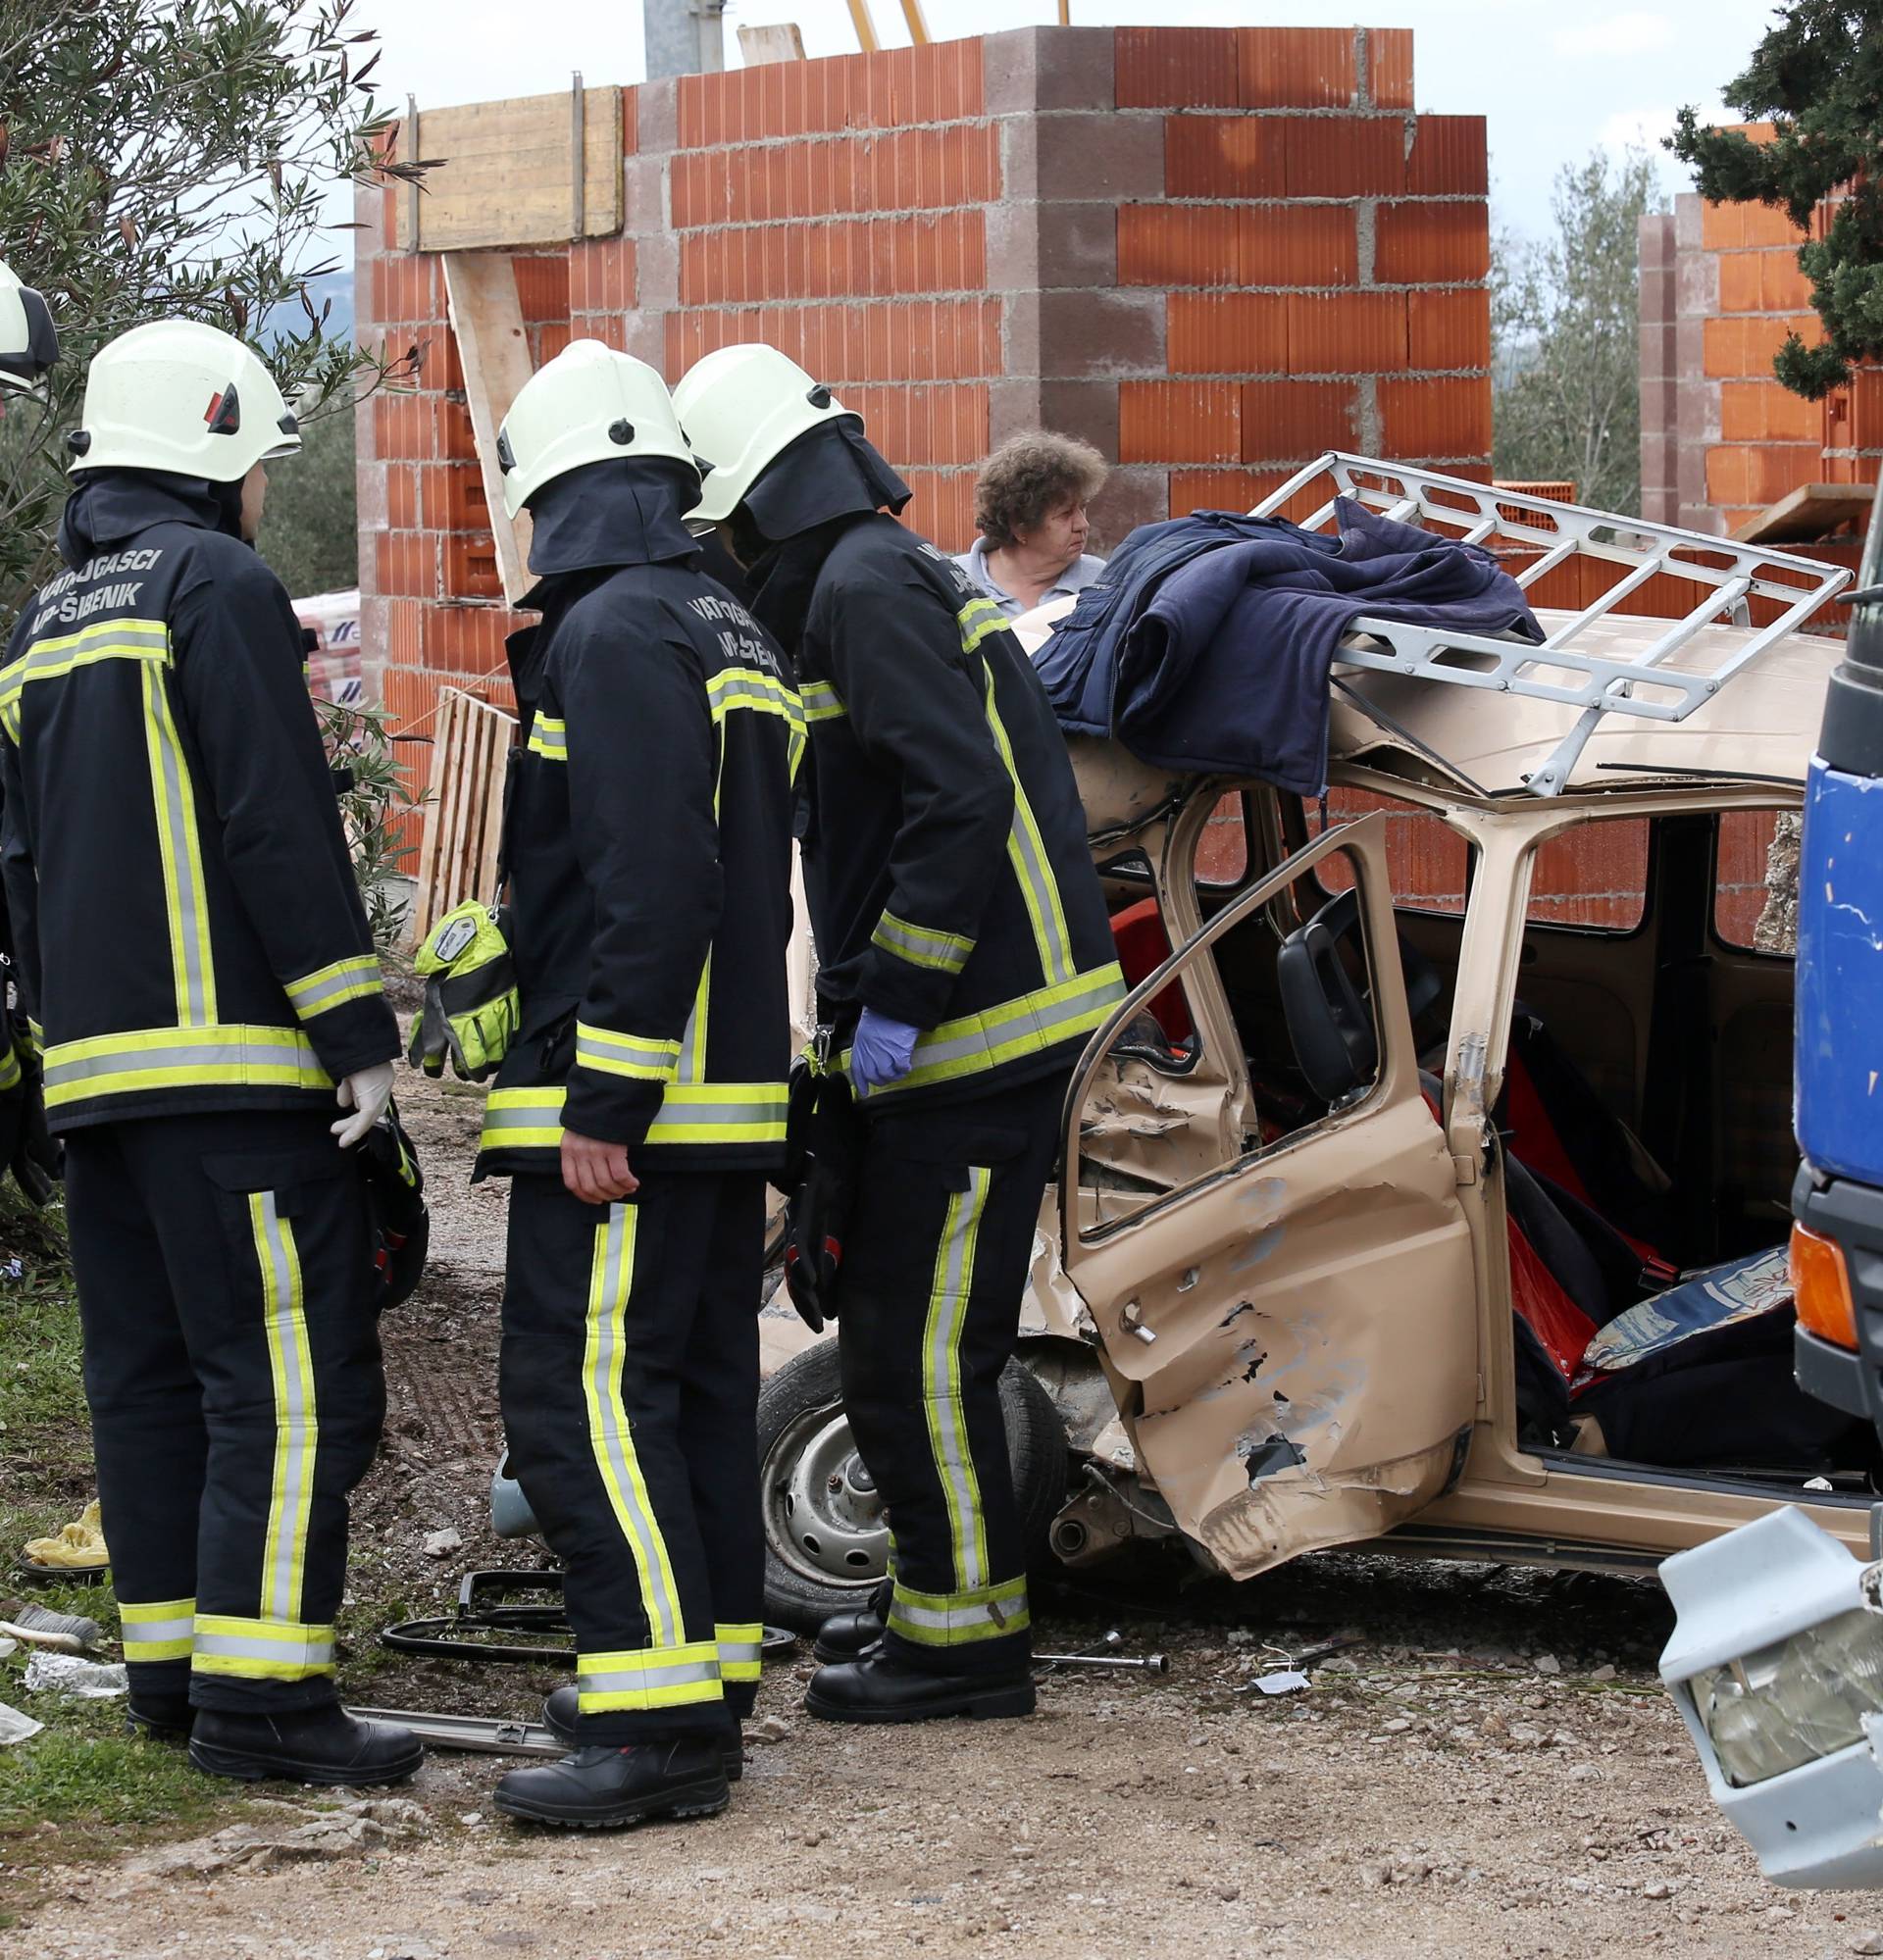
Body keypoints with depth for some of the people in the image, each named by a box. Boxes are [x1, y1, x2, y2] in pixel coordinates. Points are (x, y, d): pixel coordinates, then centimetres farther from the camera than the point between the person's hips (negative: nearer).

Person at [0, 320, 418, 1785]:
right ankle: (258, 1685, -13)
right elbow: (281, 829, -15)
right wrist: (359, 1027, -14)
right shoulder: (220, 590, -7)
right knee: (297, 1370, -9)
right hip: (231, 1057, -9)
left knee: (147, 1370, 12)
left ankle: (171, 1663, 16)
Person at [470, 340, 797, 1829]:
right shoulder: (737, 639, 16)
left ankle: (658, 1725, -15)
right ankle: (708, 1675, 21)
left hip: (627, 1102, -10)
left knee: (584, 1392, -10)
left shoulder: (614, 636, -14)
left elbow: (647, 893, -23)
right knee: (698, 1387, 14)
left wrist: (602, 1104, -21)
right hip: (731, 1091, 10)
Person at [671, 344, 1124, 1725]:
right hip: (980, 1028, 11)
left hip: (976, 1040, -11)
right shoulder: (883, 580, 19)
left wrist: (894, 999, -20)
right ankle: (946, 1603, 27)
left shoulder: (865, 591, -14)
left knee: (919, 1350, -5)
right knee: (900, 1335, 18)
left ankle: (968, 1637, 2)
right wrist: (867, 1000, 18)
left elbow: (963, 797, -24)